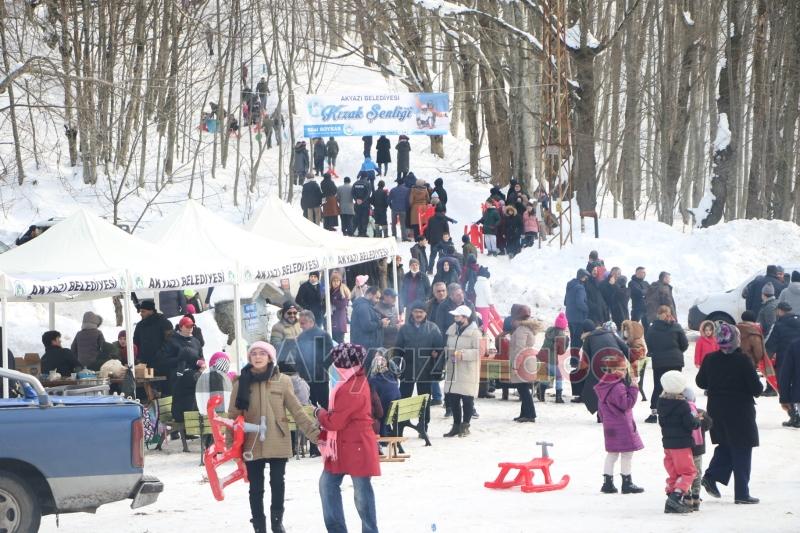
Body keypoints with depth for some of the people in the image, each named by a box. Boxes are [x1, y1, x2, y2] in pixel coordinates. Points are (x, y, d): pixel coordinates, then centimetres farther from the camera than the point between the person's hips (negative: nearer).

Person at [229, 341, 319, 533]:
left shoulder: (282, 381, -2)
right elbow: (233, 416, 0)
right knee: (256, 487, 6)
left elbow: (297, 410, -2)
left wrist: (314, 433, -9)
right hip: (252, 444, 0)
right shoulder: (242, 383, -1)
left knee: (277, 483, 8)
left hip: (278, 443, 0)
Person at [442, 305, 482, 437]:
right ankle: (456, 425, 18)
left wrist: (463, 354, -23)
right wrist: (448, 355, 10)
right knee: (452, 399, 7)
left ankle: (465, 426, 10)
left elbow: (478, 351, -16)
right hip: (453, 370, 7)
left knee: (467, 399, 0)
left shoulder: (474, 332, -9)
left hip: (468, 372, -7)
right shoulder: (452, 330, 13)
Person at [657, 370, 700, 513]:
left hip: (667, 442, 7)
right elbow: (690, 424, -16)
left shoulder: (662, 403, 5)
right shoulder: (682, 405, -16)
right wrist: (697, 421, 5)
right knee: (688, 471, -1)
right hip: (682, 443, -7)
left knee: (673, 473, 15)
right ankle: (677, 496, -19)